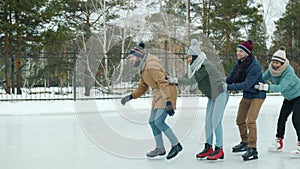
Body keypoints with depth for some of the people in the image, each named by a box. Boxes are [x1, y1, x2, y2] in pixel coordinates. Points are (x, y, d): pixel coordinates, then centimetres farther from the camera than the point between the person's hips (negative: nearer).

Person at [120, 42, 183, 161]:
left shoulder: (151, 66, -20)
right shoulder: (142, 69, 11)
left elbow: (163, 83, -27)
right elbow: (142, 87, 16)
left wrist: (168, 102, -33)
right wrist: (130, 96, 1)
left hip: (167, 93, -10)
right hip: (158, 95, 10)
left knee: (159, 121, -17)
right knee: (152, 122, 10)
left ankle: (177, 146, -7)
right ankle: (160, 149, 22)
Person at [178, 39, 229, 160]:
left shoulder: (204, 65, -21)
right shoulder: (197, 66, 9)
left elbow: (192, 80, -25)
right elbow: (192, 79, 5)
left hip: (220, 93, -10)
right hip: (212, 95, 10)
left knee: (215, 121, -11)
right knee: (208, 121, 7)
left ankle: (219, 150, -6)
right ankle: (208, 148, 14)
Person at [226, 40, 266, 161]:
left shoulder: (254, 66, -27)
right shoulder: (238, 64, -4)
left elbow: (246, 84, -33)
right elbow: (230, 78, 2)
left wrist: (228, 87, -37)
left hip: (257, 95, -8)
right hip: (246, 95, 8)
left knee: (250, 121, -17)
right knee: (240, 120, 14)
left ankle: (252, 150, -12)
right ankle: (245, 142, 34)